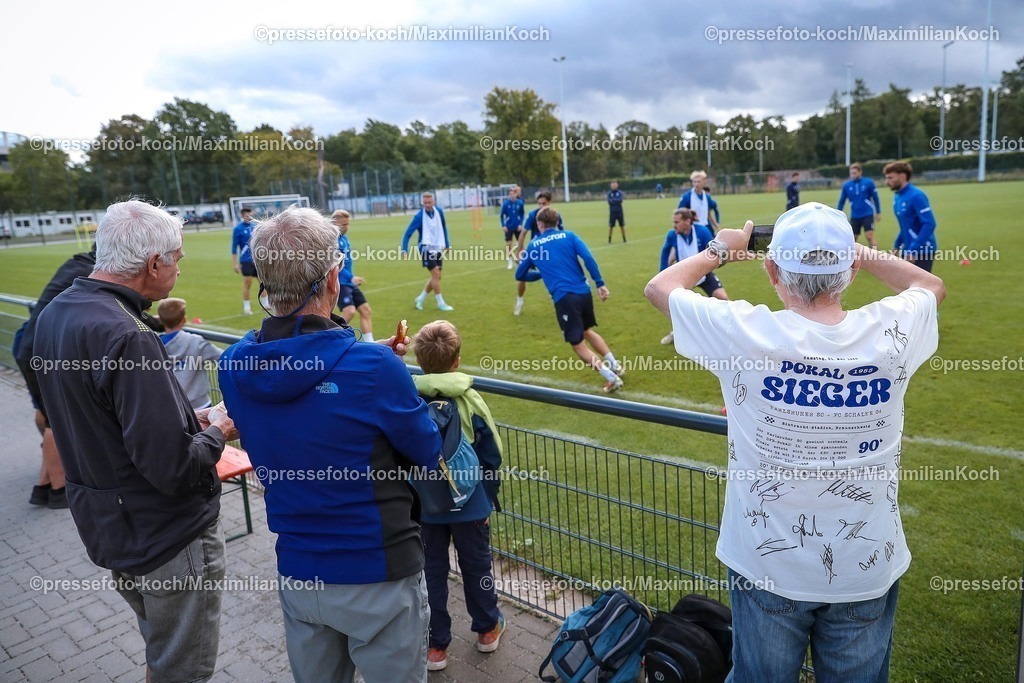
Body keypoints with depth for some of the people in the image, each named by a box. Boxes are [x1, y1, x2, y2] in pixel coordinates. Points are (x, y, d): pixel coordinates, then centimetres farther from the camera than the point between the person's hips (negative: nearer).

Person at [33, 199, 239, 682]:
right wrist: (218, 434, -10)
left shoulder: (54, 314, 1)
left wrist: (184, 421, 8)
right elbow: (173, 470, -29)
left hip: (106, 524, 9)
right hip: (168, 536, -9)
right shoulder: (126, 339, -29)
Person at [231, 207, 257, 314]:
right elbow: (234, 247, -6)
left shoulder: (255, 226, 8)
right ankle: (246, 307, 8)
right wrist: (235, 263, -9)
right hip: (246, 261, -5)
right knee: (247, 283, -3)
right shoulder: (238, 229, -7)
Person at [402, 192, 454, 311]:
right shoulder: (419, 216, -17)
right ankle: (440, 303, -4)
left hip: (437, 248, 6)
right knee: (436, 274, -15)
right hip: (426, 248, -6)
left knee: (437, 277, 7)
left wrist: (447, 244, 15)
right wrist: (404, 250, -25)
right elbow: (407, 234, -16)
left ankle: (420, 299, 23)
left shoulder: (439, 211, -2)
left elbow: (443, 227, 14)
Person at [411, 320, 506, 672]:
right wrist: (489, 497, 6)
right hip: (469, 503, -1)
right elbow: (492, 456, -8)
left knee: (432, 571, 14)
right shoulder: (470, 399, -15)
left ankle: (435, 645, 26)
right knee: (476, 566, 18)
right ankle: (487, 629, 37)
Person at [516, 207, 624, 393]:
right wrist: (600, 284, -4)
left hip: (564, 298, -3)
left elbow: (520, 275, 20)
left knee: (578, 345, 6)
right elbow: (588, 258, -6)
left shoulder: (533, 245, 11)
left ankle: (611, 377, -5)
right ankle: (615, 364, 26)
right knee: (587, 331, 30)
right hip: (584, 292, 4)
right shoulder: (569, 235, 10)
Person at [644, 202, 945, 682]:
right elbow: (931, 287, 12)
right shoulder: (892, 332, -14)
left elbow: (658, 288, -3)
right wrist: (859, 251, 14)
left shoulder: (746, 334, -21)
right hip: (868, 572, 2)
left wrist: (719, 250, 11)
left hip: (767, 569, -2)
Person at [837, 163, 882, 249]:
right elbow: (842, 201, 8)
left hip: (868, 215, -2)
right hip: (854, 216, 3)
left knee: (870, 237, -11)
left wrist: (878, 212, 4)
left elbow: (875, 198, 2)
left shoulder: (868, 182, -6)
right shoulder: (846, 185, -1)